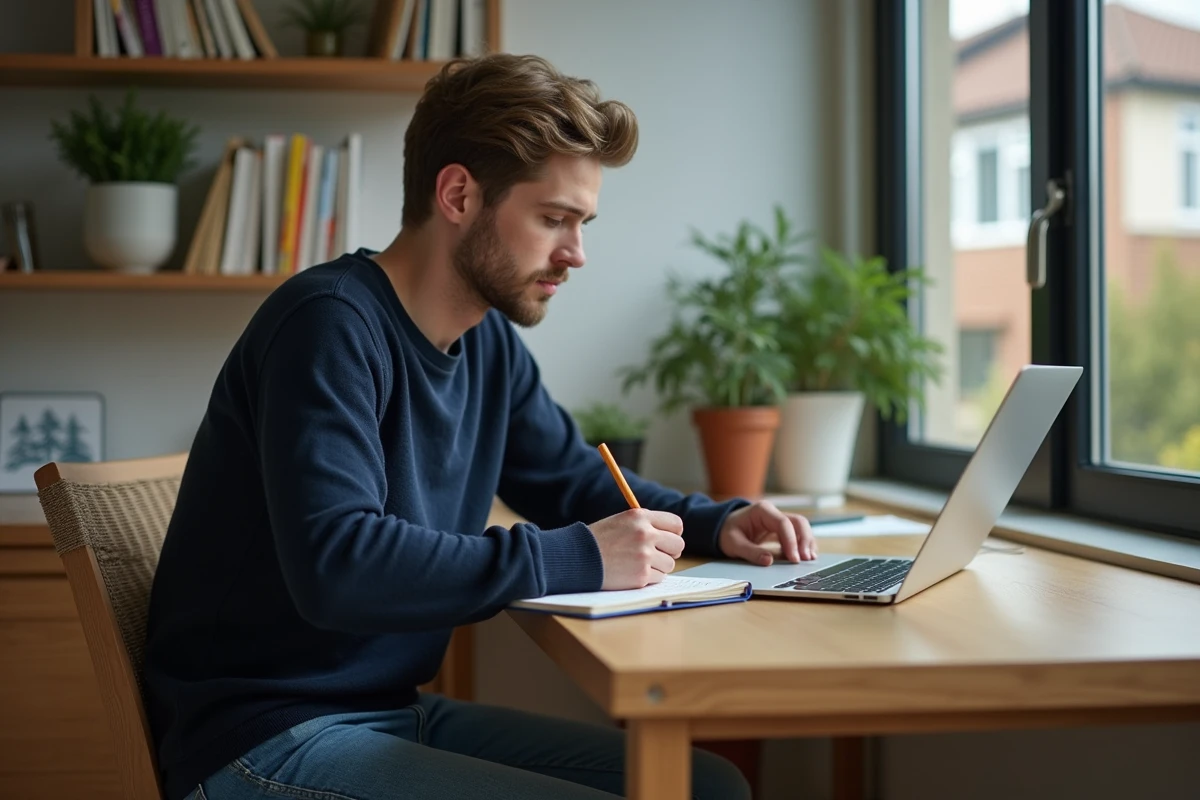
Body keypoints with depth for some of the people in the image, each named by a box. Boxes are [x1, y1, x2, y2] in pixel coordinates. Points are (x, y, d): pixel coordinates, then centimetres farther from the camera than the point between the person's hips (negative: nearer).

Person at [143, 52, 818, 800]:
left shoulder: (490, 343, 6)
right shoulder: (330, 324, -20)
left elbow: (576, 480, 23)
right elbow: (334, 565, -33)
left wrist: (716, 522, 4)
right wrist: (577, 559, -27)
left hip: (399, 709, 9)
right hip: (267, 737, -9)